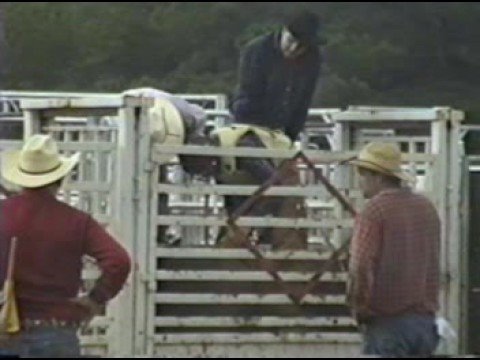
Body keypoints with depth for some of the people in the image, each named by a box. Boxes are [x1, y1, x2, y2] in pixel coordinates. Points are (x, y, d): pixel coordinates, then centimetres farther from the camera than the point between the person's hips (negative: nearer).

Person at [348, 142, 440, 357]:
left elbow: (360, 268, -16)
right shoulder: (427, 208, 11)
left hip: (387, 322, -7)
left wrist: (359, 310, -5)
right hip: (425, 321, 7)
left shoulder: (374, 210, -11)